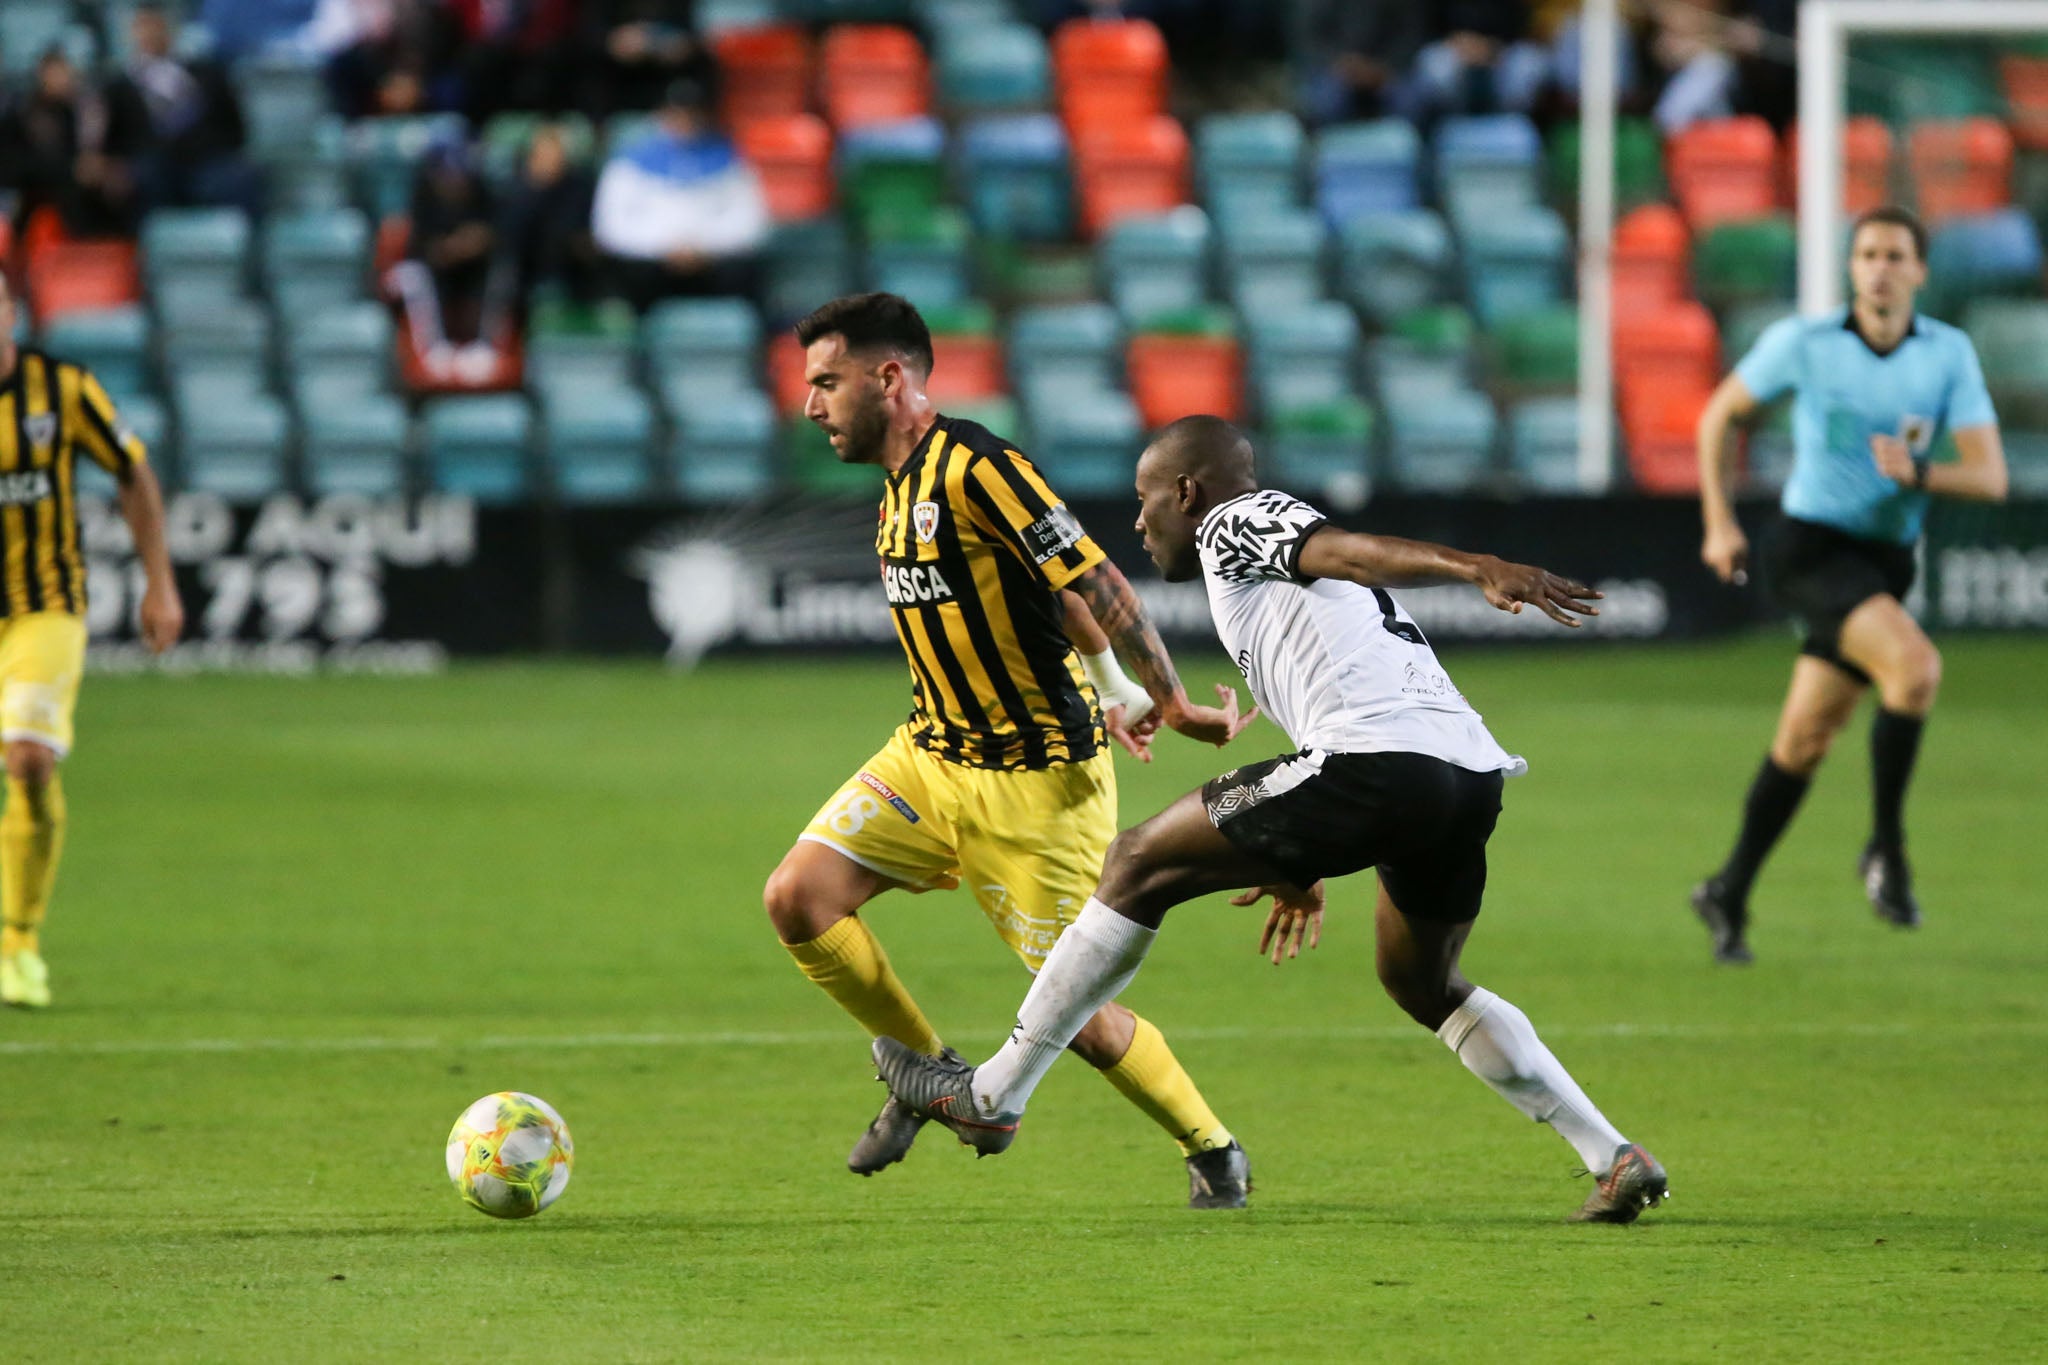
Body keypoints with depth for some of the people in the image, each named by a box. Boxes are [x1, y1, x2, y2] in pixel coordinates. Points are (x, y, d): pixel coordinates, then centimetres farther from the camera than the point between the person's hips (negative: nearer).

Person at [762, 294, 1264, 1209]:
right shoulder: (904, 480, 9)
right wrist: (1111, 695, 12)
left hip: (1036, 782, -8)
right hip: (930, 755, 8)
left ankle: (1212, 1151, 20)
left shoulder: (975, 467, -21)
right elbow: (1067, 596, 16)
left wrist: (1172, 703, -20)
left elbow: (1094, 585, -21)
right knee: (797, 897, -8)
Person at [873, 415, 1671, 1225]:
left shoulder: (1234, 522, 9)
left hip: (1378, 763, -9)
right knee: (1421, 984, 29)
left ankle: (990, 1096, 9)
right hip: (1471, 775, 9)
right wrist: (1304, 868, 52)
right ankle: (1616, 1160, 19)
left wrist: (1478, 568, -28)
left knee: (1141, 867, 6)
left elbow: (1346, 551, -10)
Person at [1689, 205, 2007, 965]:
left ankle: (1730, 894, 25)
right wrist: (1719, 523, 3)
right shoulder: (1803, 343, -8)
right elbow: (1720, 414, 7)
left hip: (1886, 561, 4)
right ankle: (1886, 847, -15)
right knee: (1916, 666, -28)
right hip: (1812, 550, -4)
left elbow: (1990, 477, -7)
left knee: (1805, 740, 9)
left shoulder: (1949, 355, -2)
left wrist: (1916, 475, -26)